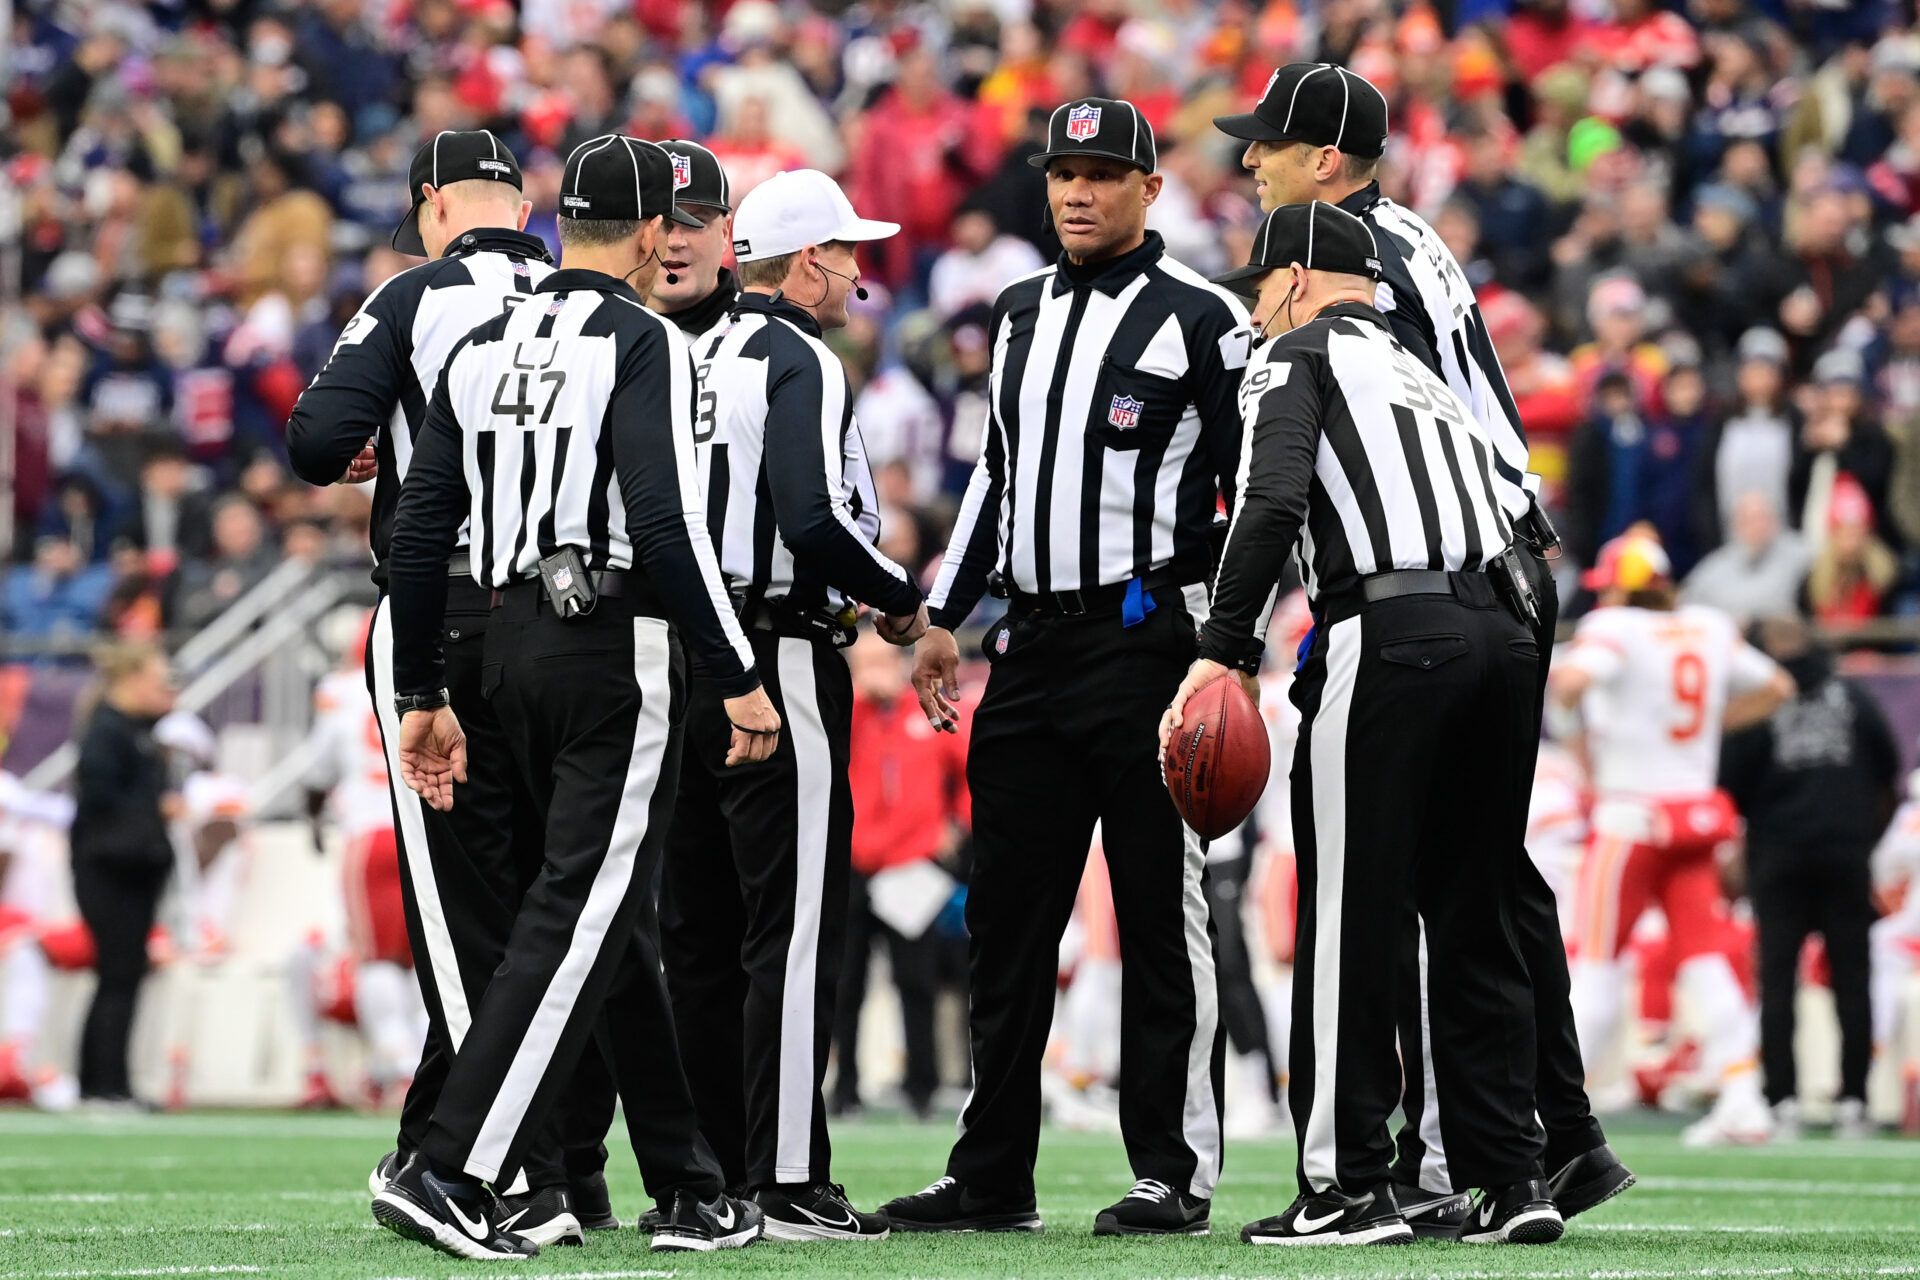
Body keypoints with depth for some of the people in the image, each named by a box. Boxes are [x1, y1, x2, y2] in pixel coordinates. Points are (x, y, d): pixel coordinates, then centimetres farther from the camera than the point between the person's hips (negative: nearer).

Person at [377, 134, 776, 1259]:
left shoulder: (485, 347, 12)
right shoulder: (644, 344, -9)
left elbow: (422, 531, 11)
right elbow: (668, 529, -18)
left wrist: (423, 694, 17)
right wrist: (740, 679, -13)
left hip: (513, 642, 8)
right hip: (619, 647, -8)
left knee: (618, 916, 15)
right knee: (581, 921, -7)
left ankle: (689, 1188, 21)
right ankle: (449, 1175, -16)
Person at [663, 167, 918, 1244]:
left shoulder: (694, 358, 14)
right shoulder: (800, 364, -10)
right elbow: (813, 520, -22)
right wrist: (902, 598, -7)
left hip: (682, 658, 8)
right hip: (778, 663, -8)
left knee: (701, 930, 11)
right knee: (795, 927, -7)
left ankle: (711, 1174, 15)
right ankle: (789, 1183, -9)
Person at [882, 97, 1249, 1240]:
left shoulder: (1198, 318, -4)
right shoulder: (1021, 314, 16)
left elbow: (1253, 483, -6)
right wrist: (944, 617, 21)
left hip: (1146, 636, -7)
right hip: (1032, 635, 7)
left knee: (1163, 911, -3)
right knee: (1008, 918, 7)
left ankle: (1176, 1174, 1)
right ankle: (993, 1177, 12)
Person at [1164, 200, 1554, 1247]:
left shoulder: (1299, 360, 7)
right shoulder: (1427, 379, 30)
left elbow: (1274, 503, -10)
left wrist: (1225, 652, -13)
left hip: (1390, 637, -7)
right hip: (1502, 631, 7)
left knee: (1351, 923, -2)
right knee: (1473, 920, 13)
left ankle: (1349, 1188, -2)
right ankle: (1510, 1179, 11)